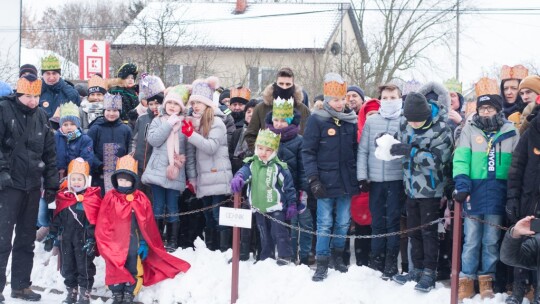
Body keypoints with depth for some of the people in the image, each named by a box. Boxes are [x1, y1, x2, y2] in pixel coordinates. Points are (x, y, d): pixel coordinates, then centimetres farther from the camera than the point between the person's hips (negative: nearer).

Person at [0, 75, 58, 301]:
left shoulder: (41, 116, 10)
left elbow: (50, 153, 14)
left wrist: (51, 184, 12)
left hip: (32, 186, 5)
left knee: (26, 240, 11)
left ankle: (20, 285, 20)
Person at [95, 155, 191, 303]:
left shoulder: (141, 199, -1)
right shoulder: (110, 198, -4)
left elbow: (147, 225, 3)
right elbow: (103, 224, -3)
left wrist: (144, 243, 0)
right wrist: (106, 243, -8)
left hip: (133, 244, 1)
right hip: (114, 244, -1)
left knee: (132, 270, 8)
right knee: (115, 271, 7)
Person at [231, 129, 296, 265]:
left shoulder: (279, 167, -10)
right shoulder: (252, 164, -1)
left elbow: (289, 186, -5)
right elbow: (244, 172, -20)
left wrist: (292, 205, -5)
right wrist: (238, 178, -45)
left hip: (276, 207, -4)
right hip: (259, 208, 4)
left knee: (279, 232, 0)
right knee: (264, 235, 18)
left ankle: (284, 256, 12)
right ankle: (266, 257, 31)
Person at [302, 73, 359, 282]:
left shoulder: (351, 120, 6)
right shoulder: (317, 120, -7)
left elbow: (356, 150, 14)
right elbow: (308, 151, -8)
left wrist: (359, 177, 10)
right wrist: (313, 179, -16)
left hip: (347, 182, 4)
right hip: (326, 182, -4)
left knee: (343, 223, 12)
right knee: (324, 224, 0)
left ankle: (338, 257, 28)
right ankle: (322, 264, 8)